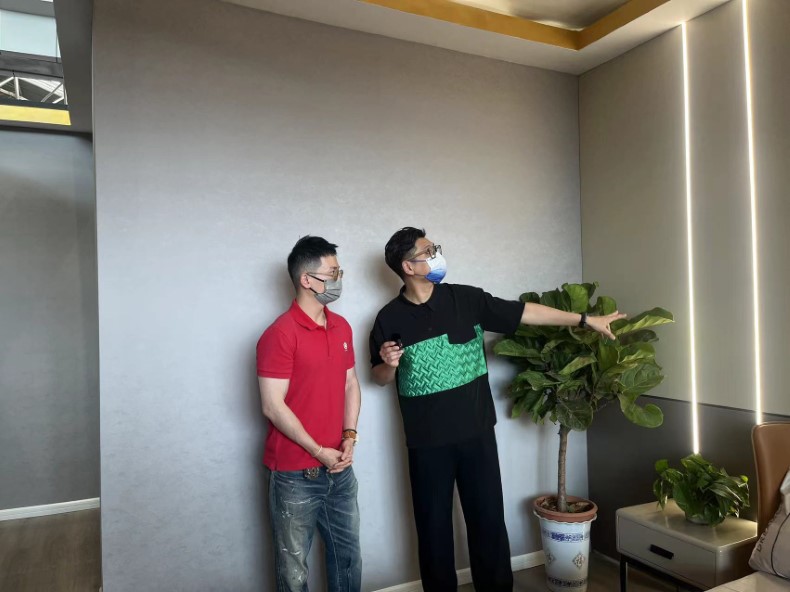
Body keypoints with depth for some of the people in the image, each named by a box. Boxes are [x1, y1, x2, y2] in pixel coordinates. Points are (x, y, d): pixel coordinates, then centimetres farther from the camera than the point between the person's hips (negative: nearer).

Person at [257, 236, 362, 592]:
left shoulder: (342, 327, 5)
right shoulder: (279, 334, -17)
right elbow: (273, 407, -18)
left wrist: (349, 437, -1)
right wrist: (319, 452, -14)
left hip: (339, 469, 6)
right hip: (295, 474, -6)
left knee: (348, 554, 20)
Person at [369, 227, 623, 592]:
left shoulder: (465, 298, -3)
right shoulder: (389, 319, -5)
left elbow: (524, 312, -1)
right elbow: (381, 379, 6)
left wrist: (585, 320, 0)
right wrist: (388, 364, -17)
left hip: (477, 432, 1)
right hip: (427, 441, -1)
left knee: (488, 520, 11)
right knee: (433, 526, 11)